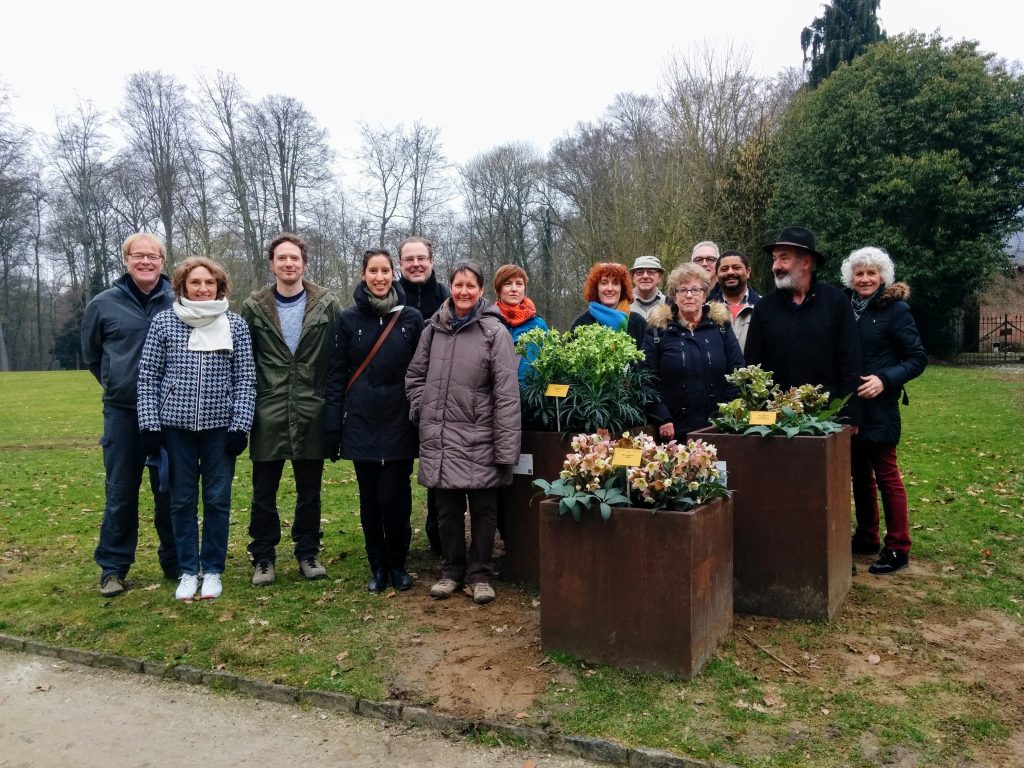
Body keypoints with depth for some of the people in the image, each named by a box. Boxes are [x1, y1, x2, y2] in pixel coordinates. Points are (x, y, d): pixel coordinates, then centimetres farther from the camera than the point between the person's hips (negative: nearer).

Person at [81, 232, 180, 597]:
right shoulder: (104, 304, 0)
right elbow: (91, 355, 14)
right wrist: (119, 385, 12)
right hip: (122, 413, 0)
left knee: (170, 491, 8)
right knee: (121, 494, 6)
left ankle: (175, 562, 22)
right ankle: (113, 567, 19)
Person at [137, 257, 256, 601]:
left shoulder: (235, 325, 2)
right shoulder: (163, 322, 2)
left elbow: (245, 378, 1)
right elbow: (148, 374, 3)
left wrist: (240, 425, -6)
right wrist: (150, 424, -3)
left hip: (220, 426, 0)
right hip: (177, 425, 0)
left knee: (217, 500, 6)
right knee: (182, 500, 9)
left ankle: (212, 570, 20)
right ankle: (188, 571, 21)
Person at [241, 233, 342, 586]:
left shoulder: (328, 305, 0)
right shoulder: (254, 307, 2)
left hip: (312, 412, 0)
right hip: (268, 412, 0)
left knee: (310, 490, 11)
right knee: (264, 491, 8)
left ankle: (307, 552, 26)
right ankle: (263, 557, 22)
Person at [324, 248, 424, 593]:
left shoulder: (411, 319, 2)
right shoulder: (348, 319, 3)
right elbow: (336, 375, 3)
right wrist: (333, 427, -2)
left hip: (399, 425, -1)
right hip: (361, 424, 1)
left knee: (394, 499, -1)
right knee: (370, 499, 8)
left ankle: (398, 564, 20)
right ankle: (378, 567, 24)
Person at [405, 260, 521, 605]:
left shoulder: (494, 332, -7)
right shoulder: (434, 328, 7)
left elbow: (506, 394, -11)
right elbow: (415, 375, 19)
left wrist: (506, 448, -14)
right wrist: (422, 409, 3)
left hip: (479, 439, -3)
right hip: (439, 438, 4)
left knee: (483, 509, 7)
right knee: (448, 508, 13)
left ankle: (479, 573, 21)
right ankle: (452, 570, 28)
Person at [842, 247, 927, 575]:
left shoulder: (895, 309, -6)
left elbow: (917, 358, -7)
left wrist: (885, 379, -21)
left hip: (879, 407, -5)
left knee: (886, 474, -2)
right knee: (859, 474, 13)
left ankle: (897, 549, 7)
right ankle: (866, 538, 26)